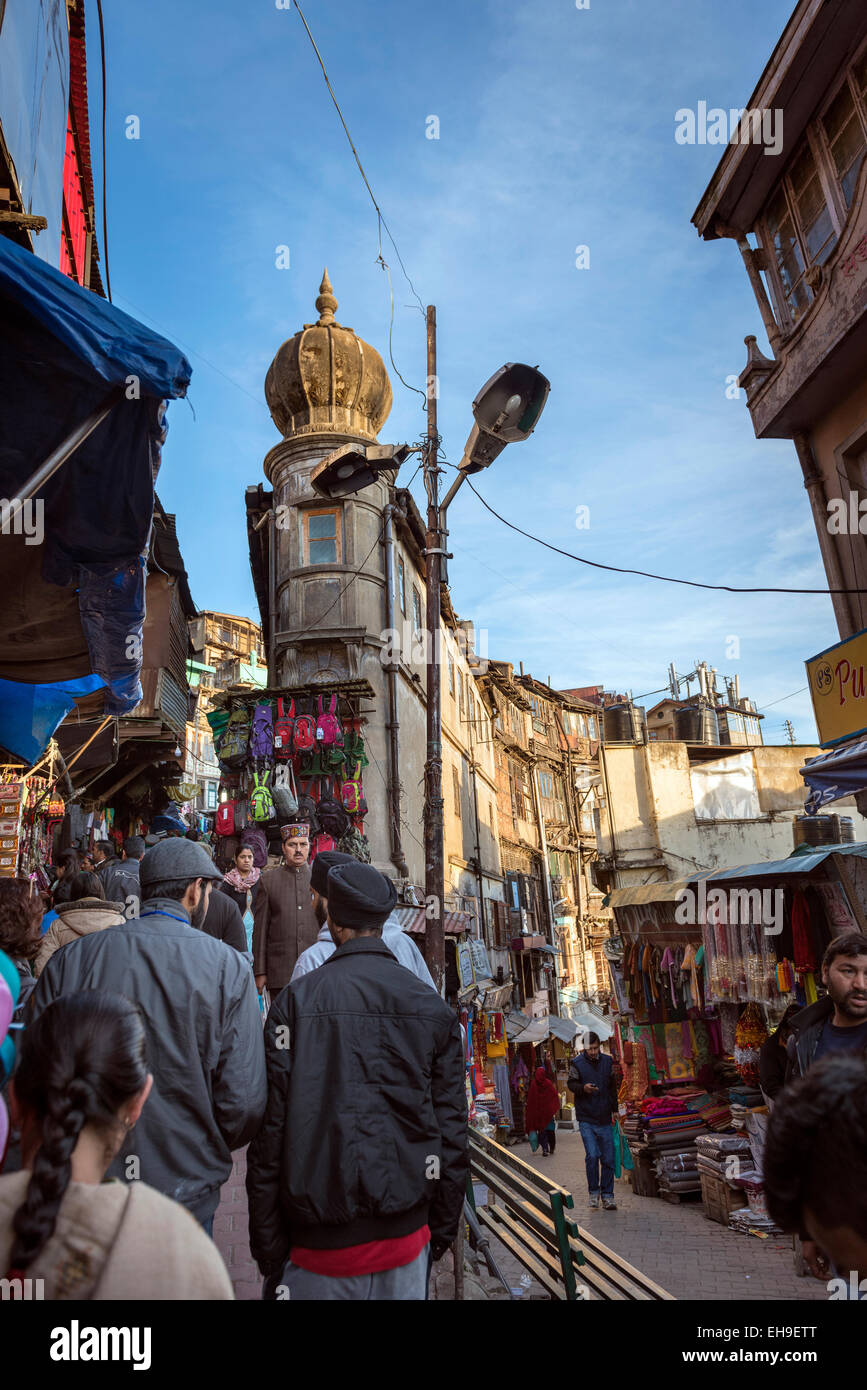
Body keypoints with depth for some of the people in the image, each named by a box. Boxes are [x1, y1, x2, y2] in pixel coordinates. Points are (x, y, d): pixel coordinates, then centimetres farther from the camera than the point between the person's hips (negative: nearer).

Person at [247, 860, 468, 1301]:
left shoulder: (294, 1002, -9)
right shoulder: (434, 1009, -3)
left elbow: (269, 1131, -8)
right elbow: (451, 1129, 1)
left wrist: (266, 1243, 2)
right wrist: (442, 1230, 12)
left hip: (321, 1243, -2)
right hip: (406, 1236, 2)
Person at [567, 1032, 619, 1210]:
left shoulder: (607, 1061, 5)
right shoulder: (577, 1063, -7)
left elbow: (613, 1087, 15)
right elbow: (571, 1083, -1)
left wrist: (615, 1110, 15)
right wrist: (583, 1088, -21)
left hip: (604, 1118, 3)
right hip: (586, 1118, -3)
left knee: (608, 1159, 4)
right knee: (592, 1155, -11)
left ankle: (607, 1195, 17)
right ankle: (593, 1191, 9)